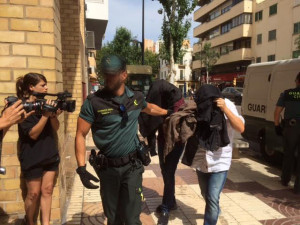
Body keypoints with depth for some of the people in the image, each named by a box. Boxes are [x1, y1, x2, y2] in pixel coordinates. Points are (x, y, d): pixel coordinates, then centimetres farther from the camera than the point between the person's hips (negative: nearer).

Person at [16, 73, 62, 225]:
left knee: (47, 190, 9)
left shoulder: (44, 103, 7)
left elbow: (55, 128, 3)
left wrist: (53, 114, -15)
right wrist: (45, 115, -26)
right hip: (32, 157, -6)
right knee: (33, 193, 6)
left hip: (50, 154, 6)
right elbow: (33, 134, -18)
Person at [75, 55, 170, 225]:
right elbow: (81, 135, -10)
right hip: (108, 167, 0)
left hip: (132, 166, 1)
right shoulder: (94, 102, -13)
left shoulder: (136, 97, -2)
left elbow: (150, 108, 22)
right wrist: (82, 168, -17)